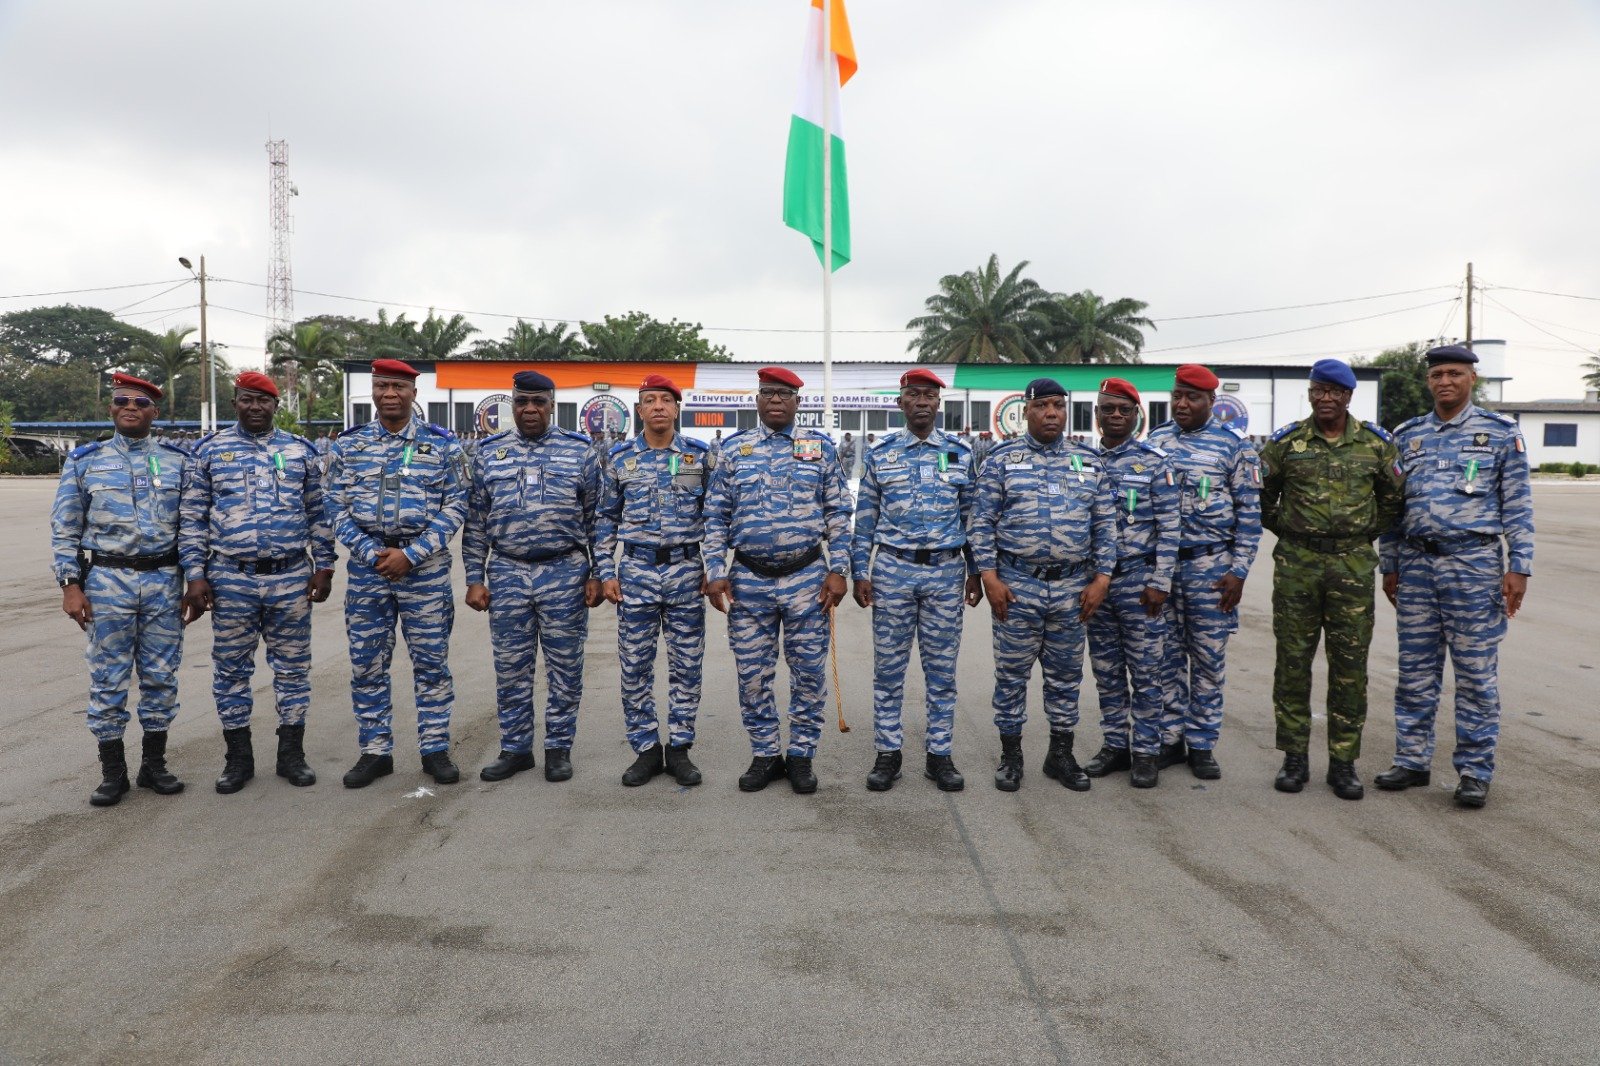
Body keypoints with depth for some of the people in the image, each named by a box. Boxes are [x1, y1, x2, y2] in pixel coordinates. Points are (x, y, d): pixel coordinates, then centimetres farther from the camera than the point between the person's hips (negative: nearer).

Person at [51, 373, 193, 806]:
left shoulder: (177, 462, 6)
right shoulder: (84, 462, 4)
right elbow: (64, 530, 4)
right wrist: (70, 584, -4)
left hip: (164, 581, 1)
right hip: (107, 580, -1)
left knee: (161, 676, 6)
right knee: (108, 678, 3)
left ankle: (154, 764, 19)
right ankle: (113, 772, 14)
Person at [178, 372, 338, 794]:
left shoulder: (301, 450, 7)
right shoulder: (209, 450, 4)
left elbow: (319, 514, 9)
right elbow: (192, 518, 3)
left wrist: (324, 567, 3)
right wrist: (195, 576, -3)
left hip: (292, 578, 1)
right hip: (231, 580, 0)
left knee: (293, 667, 7)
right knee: (231, 668, 7)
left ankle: (292, 754, 19)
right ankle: (238, 759, 20)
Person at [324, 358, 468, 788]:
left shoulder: (441, 443, 1)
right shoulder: (348, 445, 6)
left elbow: (455, 506, -2)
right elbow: (336, 507, 3)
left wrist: (411, 554, -12)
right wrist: (373, 554, -10)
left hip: (425, 567, -2)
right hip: (366, 566, 2)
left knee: (431, 660, 4)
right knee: (366, 664, 7)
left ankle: (435, 749, 16)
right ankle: (375, 752, 19)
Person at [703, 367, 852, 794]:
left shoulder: (821, 446, 4)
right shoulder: (733, 448, 6)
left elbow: (838, 513, 4)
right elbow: (716, 516, 6)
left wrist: (838, 570, -4)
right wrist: (716, 572, -2)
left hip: (807, 578, -1)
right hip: (748, 580, 1)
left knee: (809, 672, 5)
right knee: (752, 675, 6)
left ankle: (801, 756, 20)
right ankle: (765, 755, 21)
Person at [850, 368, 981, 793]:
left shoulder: (960, 453, 5)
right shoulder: (879, 454, 3)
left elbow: (972, 516, 9)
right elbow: (865, 519, 5)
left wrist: (975, 571, 6)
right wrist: (860, 573, 0)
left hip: (946, 572, 1)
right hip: (893, 570, 0)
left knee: (942, 668, 6)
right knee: (888, 667, 5)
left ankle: (939, 754, 17)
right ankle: (888, 753, 15)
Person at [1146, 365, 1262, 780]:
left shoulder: (1233, 445, -1)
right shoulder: (1154, 440, 7)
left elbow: (1249, 512, 0)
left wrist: (1238, 571, -6)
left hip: (1210, 566, -2)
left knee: (1209, 659, 5)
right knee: (1167, 656, 7)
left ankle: (1201, 745, 15)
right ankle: (1170, 739, 18)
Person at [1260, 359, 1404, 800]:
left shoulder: (1376, 442, 4)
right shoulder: (1285, 442, 2)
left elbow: (1393, 497, 15)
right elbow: (1260, 494, 11)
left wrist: (1366, 534, 10)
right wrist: (1286, 531, 8)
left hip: (1353, 565, 0)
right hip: (1296, 564, 0)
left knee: (1350, 665, 3)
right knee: (1293, 660, 3)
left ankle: (1343, 762, 14)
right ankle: (1295, 758, 15)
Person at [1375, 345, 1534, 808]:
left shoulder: (1500, 433, 2)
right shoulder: (1407, 436, 11)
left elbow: (1517, 505, 0)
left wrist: (1519, 567, -7)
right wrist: (1389, 566, 11)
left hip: (1474, 565, -3)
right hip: (1416, 565, 4)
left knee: (1476, 674, 1)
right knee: (1416, 672, 8)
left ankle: (1475, 771, 11)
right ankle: (1412, 761, 18)